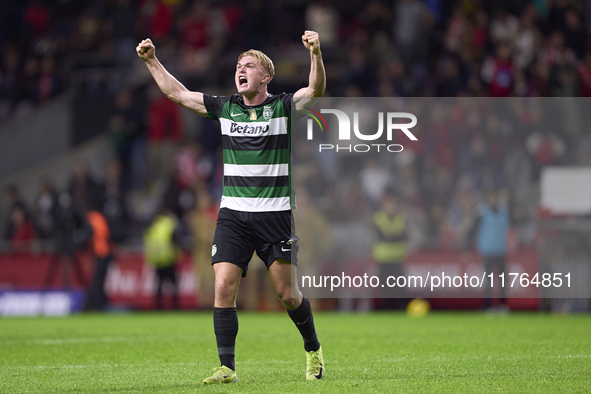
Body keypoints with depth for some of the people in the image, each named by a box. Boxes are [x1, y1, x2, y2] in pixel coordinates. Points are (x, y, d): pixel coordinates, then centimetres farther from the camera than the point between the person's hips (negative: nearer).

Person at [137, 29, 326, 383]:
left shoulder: (283, 106, -1)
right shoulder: (225, 108, 9)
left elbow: (316, 89, -18)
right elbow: (177, 92, 15)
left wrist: (316, 52, -34)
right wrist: (152, 60, 10)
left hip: (275, 214, -3)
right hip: (233, 215, 3)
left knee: (288, 294, -1)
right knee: (223, 288, -10)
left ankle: (313, 350, 24)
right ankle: (227, 367, -5)